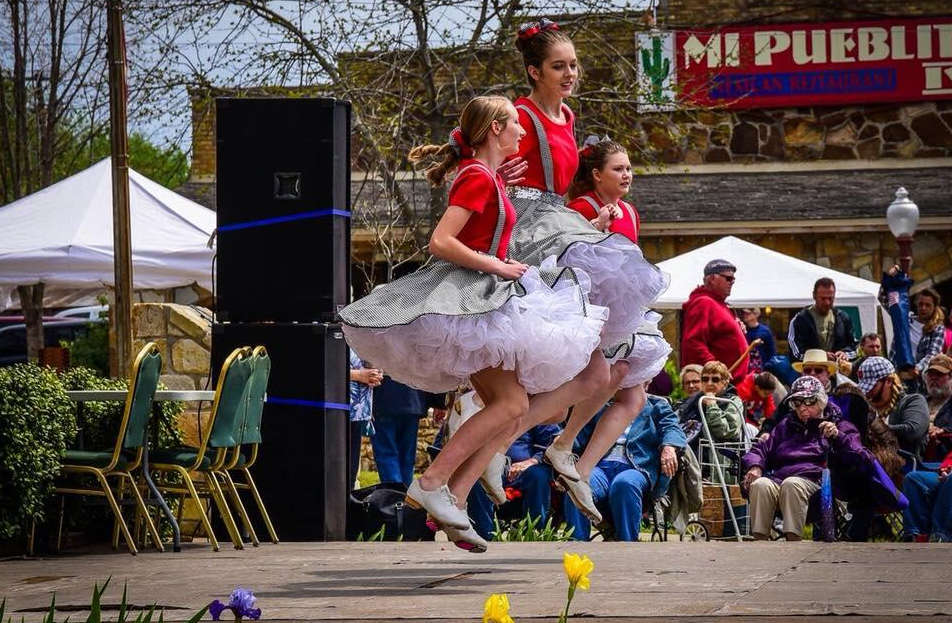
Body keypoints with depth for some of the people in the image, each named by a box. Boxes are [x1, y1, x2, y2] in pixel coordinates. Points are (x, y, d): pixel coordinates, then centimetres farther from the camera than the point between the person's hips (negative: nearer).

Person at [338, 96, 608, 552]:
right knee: (511, 403, -17)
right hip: (466, 296, -10)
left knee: (509, 407, 4)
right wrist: (498, 268, -16)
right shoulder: (478, 177, -12)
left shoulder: (490, 176, 18)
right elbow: (440, 242, -22)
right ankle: (431, 483, -18)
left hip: (479, 300, 10)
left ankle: (454, 500, -2)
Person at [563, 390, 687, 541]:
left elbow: (671, 426, 10)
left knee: (624, 485, -40)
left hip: (635, 467, -2)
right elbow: (582, 434, 24)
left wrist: (668, 447, -14)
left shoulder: (655, 405, 27)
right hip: (600, 465, 2)